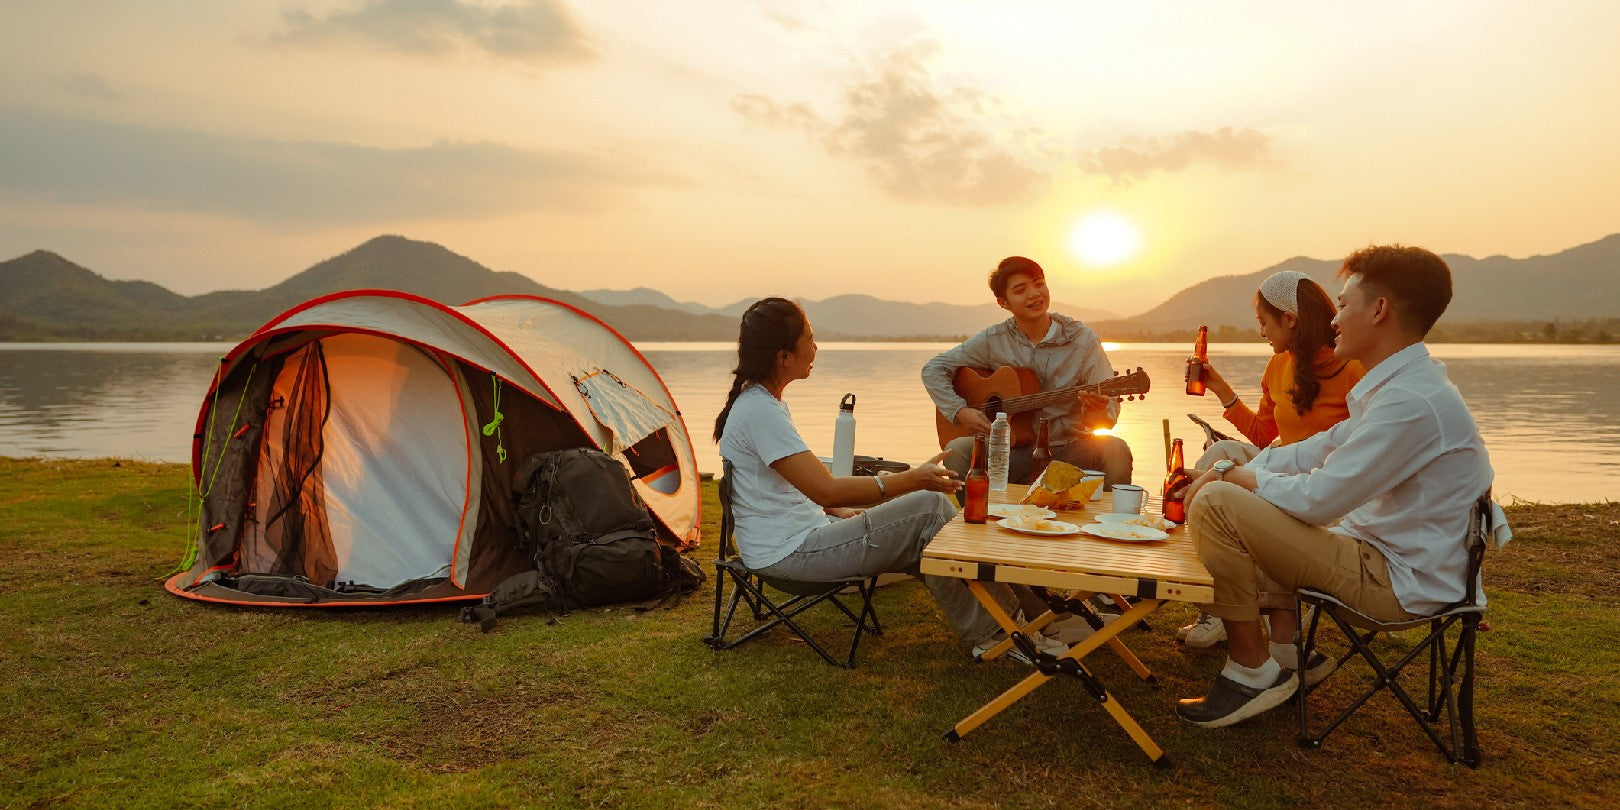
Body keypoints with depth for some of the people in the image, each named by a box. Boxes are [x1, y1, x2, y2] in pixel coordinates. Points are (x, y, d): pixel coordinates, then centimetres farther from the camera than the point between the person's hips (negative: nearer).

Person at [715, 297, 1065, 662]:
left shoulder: (762, 401, 13)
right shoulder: (760, 410, -20)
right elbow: (826, 489, -25)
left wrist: (841, 512, 8)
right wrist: (912, 479, -19)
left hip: (798, 534, 10)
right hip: (787, 552, -10)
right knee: (930, 508, -14)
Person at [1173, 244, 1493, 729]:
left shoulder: (1411, 402, -24)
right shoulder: (1401, 385, 10)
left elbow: (1317, 499, -24)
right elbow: (1317, 450, 14)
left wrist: (1232, 478, -8)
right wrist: (1226, 471, 1)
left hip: (1400, 582, -11)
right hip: (1379, 552, 11)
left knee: (1216, 505, -23)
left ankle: (1252, 670, -8)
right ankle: (1290, 654, 19)